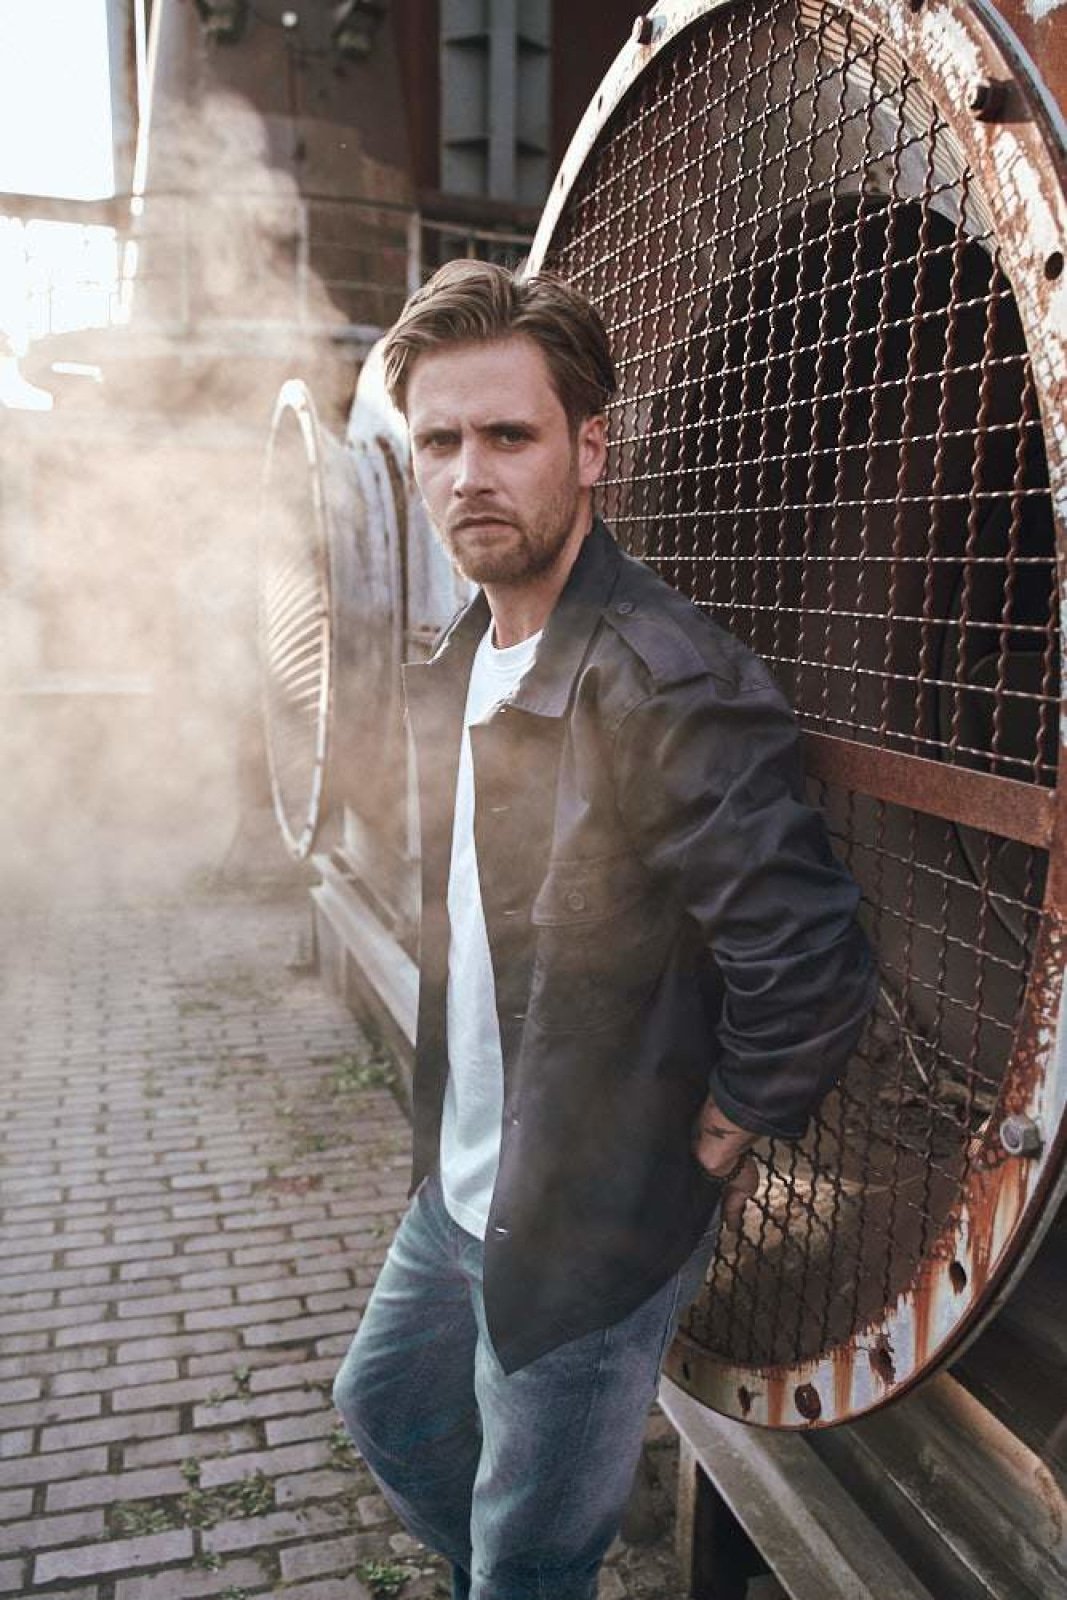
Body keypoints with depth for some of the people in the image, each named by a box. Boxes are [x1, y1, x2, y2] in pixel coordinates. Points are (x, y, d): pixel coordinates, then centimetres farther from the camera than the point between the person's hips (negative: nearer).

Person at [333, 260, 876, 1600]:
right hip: (459, 1187, 9)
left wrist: (712, 1145, -14)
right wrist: (451, 1138, 11)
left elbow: (811, 967, -28)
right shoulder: (451, 672, 2)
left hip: (590, 1228, -8)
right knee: (384, 1404, 30)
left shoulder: (667, 684, -28)